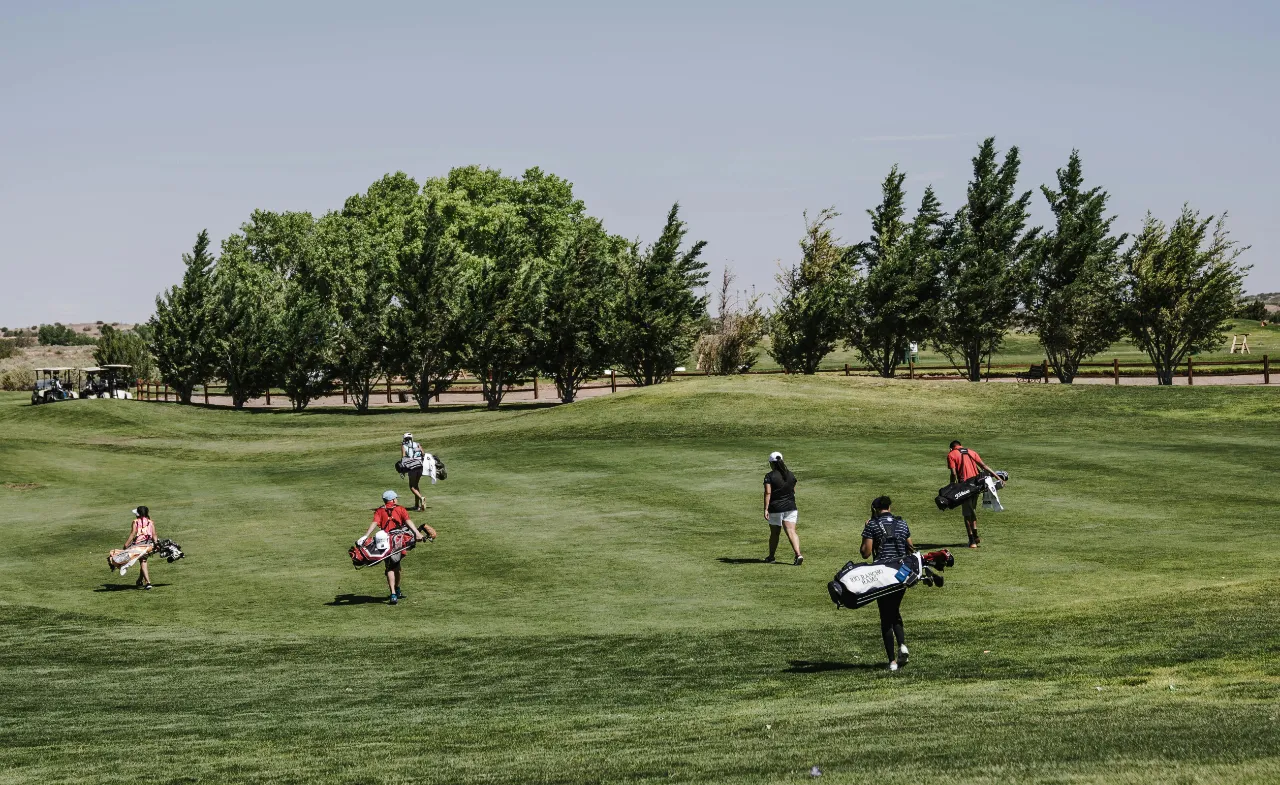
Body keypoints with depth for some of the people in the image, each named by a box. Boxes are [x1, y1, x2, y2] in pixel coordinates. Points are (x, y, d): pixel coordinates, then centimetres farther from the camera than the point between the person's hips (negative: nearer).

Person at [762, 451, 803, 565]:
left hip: (775, 509, -3)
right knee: (791, 531, -4)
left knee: (774, 534, 12)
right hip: (790, 507, 3)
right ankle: (798, 554, -22)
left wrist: (766, 509, -16)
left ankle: (771, 557, 26)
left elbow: (768, 493, -15)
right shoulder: (790, 475, 7)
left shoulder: (769, 476, -9)